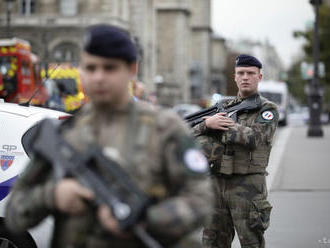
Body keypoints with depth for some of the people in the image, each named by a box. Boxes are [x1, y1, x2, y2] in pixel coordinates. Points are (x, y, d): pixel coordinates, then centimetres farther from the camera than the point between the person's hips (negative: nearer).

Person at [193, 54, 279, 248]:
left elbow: (254, 137, -18)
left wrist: (223, 125, -8)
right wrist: (208, 124, -13)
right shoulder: (225, 107, 15)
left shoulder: (267, 109, -1)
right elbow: (195, 133, 10)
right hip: (218, 183, 5)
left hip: (248, 186, -5)